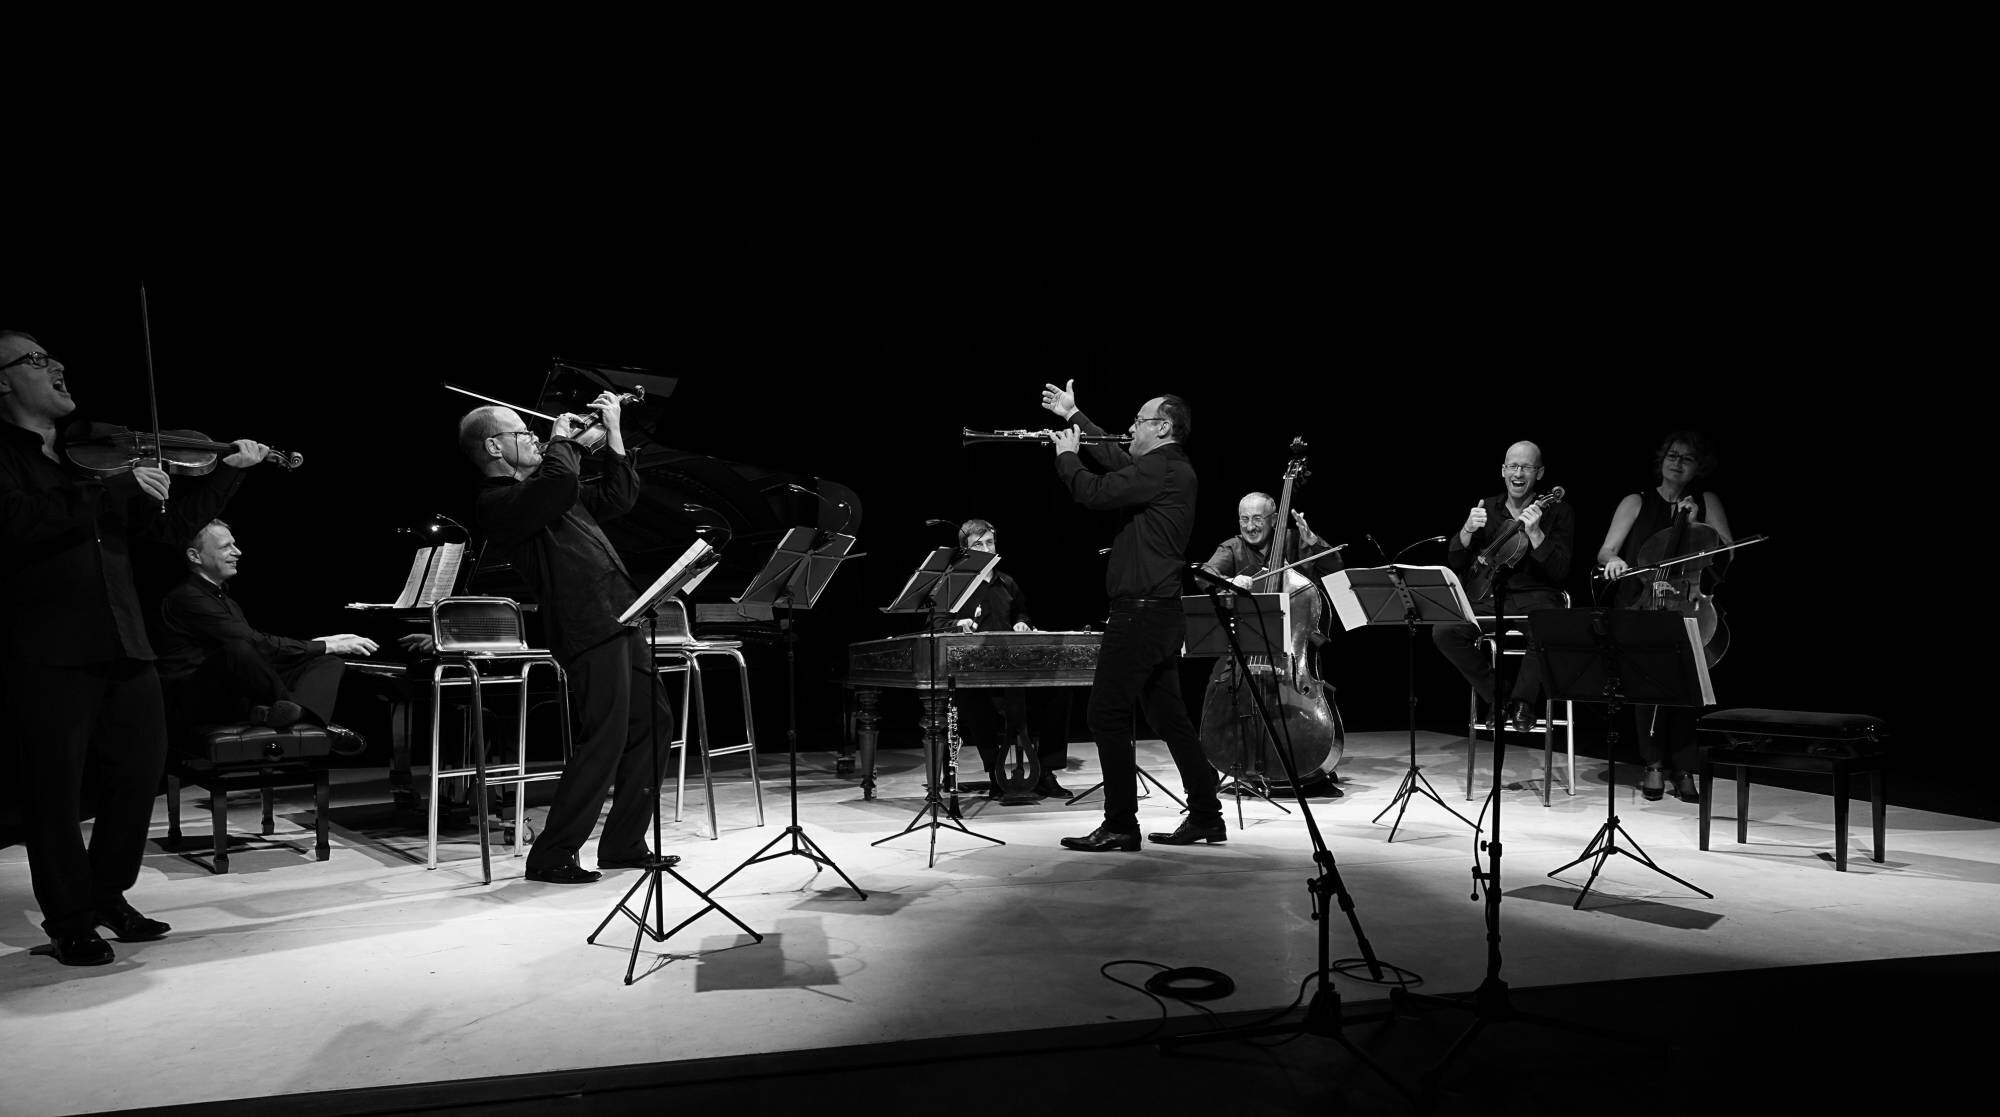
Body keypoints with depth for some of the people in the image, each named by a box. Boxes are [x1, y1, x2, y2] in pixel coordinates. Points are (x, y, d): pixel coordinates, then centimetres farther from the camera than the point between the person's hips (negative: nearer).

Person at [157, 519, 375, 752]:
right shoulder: (184, 598, -10)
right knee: (237, 650, -39)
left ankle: (294, 711, -37)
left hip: (236, 698, 9)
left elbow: (257, 643, 12)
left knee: (331, 662, -5)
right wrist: (324, 645, -14)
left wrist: (323, 643, -2)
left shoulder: (224, 598, 23)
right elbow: (257, 644, -18)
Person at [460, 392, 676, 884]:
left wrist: (612, 431, 19)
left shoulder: (537, 488, 21)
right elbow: (560, 483, -29)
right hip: (588, 628, -10)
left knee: (653, 721, 14)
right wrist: (562, 438, -10)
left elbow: (617, 497, 26)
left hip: (619, 619, 10)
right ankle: (551, 856, 3)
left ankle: (623, 844, 22)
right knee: (604, 739, -9)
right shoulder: (494, 502, -10)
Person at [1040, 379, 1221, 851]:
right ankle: (1205, 816, 20)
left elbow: (1094, 493, -20)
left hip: (1141, 612, -10)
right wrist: (1074, 416, 33)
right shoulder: (1168, 467, 16)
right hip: (1161, 612, 10)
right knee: (1169, 716, 15)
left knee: (1107, 715, -5)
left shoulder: (1160, 469, -15)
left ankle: (1120, 826, 0)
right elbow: (1117, 461, 29)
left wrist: (1067, 456, -2)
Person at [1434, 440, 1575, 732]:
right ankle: (1498, 695, -5)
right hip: (1487, 598, 3)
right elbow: (1454, 565, 5)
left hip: (1535, 598, -3)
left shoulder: (1558, 512, 3)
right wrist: (1468, 530, -13)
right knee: (1443, 631, -25)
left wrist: (1535, 533, -23)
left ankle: (1522, 700, -13)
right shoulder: (1484, 509, 12)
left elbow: (1560, 573, -9)